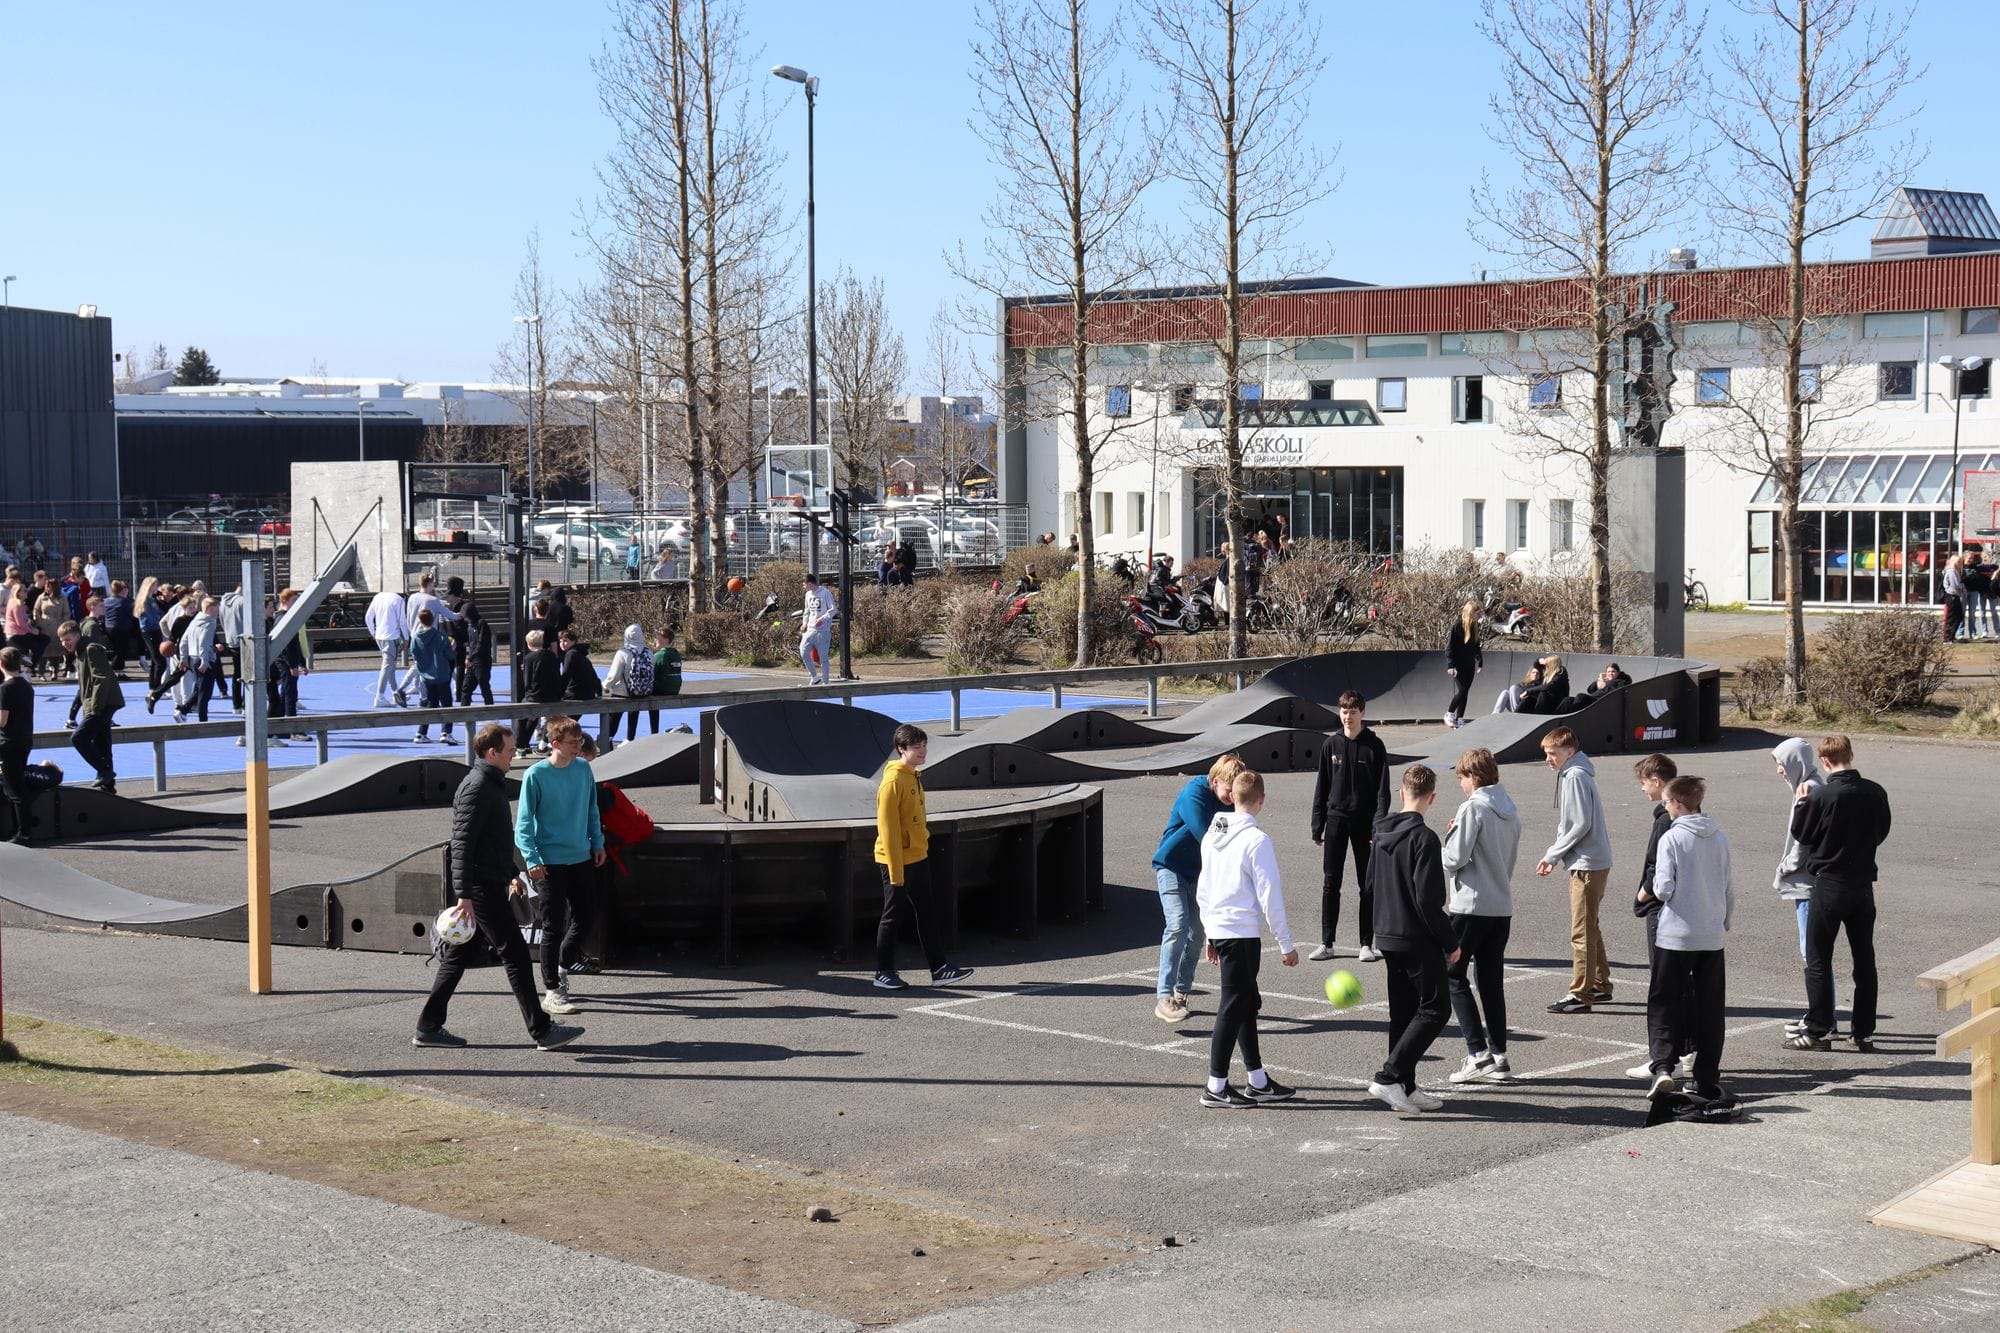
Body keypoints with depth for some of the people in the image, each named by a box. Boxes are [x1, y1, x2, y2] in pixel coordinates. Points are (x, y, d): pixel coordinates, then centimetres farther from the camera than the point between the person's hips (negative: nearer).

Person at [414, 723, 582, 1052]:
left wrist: (511, 874, 33)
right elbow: (462, 844, -22)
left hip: (489, 884, 10)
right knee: (515, 955, -7)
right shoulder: (477, 787, -16)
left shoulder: (492, 784, 17)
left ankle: (428, 1027, 16)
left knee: (459, 954, 12)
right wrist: (464, 895, -26)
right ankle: (542, 1031, -4)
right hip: (482, 887, -10)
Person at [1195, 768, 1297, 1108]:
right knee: (1233, 1007, -2)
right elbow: (1269, 896, -15)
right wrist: (1285, 944, -9)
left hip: (1218, 928, 8)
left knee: (1247, 1002, 16)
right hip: (1244, 933, -8)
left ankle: (1258, 1080, 23)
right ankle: (1216, 1088, 1)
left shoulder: (1212, 835, 9)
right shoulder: (1257, 840, -14)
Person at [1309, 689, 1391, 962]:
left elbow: (1382, 790, -4)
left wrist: (1379, 828, -12)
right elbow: (1322, 788, 8)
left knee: (1368, 886, 4)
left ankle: (1367, 944, 10)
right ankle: (1326, 943, 9)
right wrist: (1317, 826, 5)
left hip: (1364, 822, -2)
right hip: (1336, 819, 2)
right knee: (1330, 884, 3)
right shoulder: (1331, 744, 4)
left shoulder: (1374, 746, -3)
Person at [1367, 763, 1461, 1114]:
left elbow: (1371, 883, 15)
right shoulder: (1424, 838, -18)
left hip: (1388, 936, 8)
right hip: (1418, 940, -8)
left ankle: (1405, 1087, 16)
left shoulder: (1382, 834, 7)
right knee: (1435, 1008, -1)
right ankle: (1388, 1077, -9)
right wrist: (1451, 943, -12)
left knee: (1403, 1012, 14)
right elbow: (1428, 901, -21)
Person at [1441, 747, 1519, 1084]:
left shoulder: (1473, 808, -13)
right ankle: (1499, 1056, 11)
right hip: (1502, 906, 8)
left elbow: (1454, 858, -16)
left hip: (1469, 906, -8)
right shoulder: (1510, 811, 12)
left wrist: (1447, 838, 6)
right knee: (1492, 982, 12)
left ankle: (1478, 1053, -8)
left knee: (1452, 976, 1)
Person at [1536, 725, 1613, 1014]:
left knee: (1582, 931, -6)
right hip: (1592, 862, 10)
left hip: (1587, 865, -10)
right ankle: (1600, 985, 26)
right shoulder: (1573, 774, 14)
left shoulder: (1576, 777, -16)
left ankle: (1580, 994, -3)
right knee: (1590, 928, 18)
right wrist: (1554, 856, 10)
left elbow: (1581, 825, -21)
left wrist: (1552, 855, -13)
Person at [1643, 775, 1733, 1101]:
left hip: (1676, 936, -4)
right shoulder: (1719, 838, 3)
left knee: (1664, 1002, 5)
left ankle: (1663, 1065, -13)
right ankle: (1707, 1079, 11)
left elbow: (1664, 889, -15)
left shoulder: (1671, 838, -12)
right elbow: (1729, 890, 9)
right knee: (1709, 1007, 10)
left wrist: (1655, 881, 7)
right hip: (1712, 936, 4)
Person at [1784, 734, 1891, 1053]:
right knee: (1864, 959, 11)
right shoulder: (1875, 793, -2)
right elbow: (1882, 832, 11)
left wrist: (1800, 804, 9)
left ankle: (1818, 1031, 3)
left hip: (1829, 884, -5)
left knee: (1818, 960, 4)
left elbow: (1801, 833, -5)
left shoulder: (1822, 795, -17)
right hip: (1864, 883, 5)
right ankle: (1864, 1032, 15)